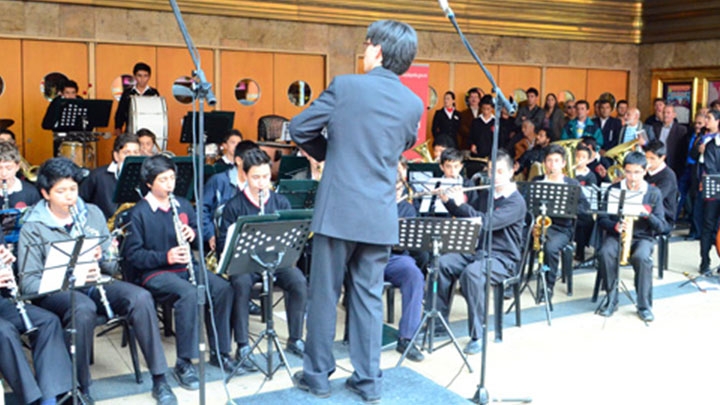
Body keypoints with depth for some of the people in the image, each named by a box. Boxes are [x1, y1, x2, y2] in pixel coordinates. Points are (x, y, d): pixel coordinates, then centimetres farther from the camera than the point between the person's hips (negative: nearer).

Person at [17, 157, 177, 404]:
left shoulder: (92, 213, 9)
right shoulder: (33, 228, -3)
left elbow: (112, 264, 10)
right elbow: (28, 282, -10)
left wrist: (100, 258, -15)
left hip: (94, 284, 4)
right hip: (56, 291, -4)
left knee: (140, 298, -24)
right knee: (84, 308, -38)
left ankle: (159, 380, -17)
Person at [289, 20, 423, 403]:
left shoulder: (345, 85, -8)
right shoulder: (414, 104, 3)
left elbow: (299, 129, -2)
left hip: (338, 209, -3)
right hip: (381, 215, 4)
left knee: (324, 294, 9)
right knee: (369, 297, 12)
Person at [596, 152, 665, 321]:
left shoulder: (653, 193, 2)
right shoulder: (614, 189, 2)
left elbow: (660, 226, -1)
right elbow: (601, 219, 0)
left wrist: (646, 214, -20)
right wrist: (616, 226, -21)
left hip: (643, 237, -1)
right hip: (616, 235, 1)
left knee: (642, 257, -34)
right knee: (605, 254, -32)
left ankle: (644, 306, -17)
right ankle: (611, 300, -15)